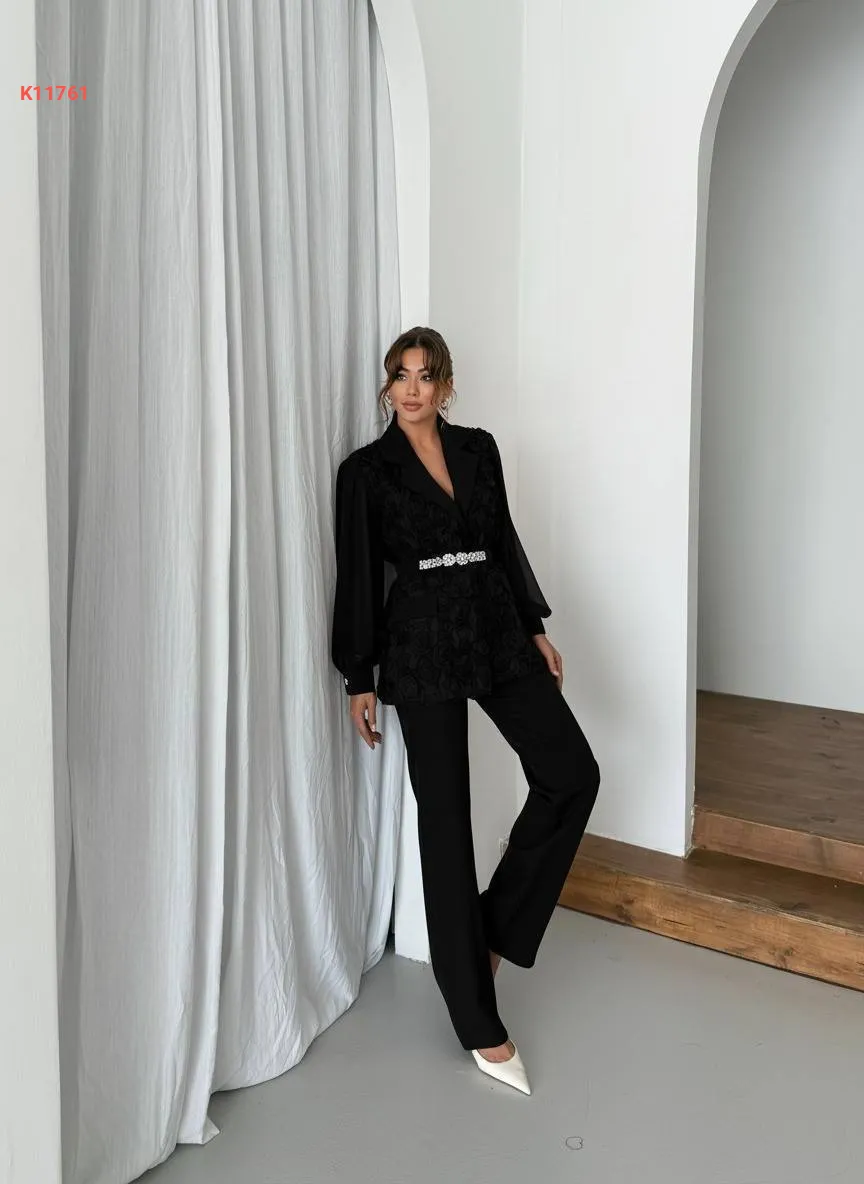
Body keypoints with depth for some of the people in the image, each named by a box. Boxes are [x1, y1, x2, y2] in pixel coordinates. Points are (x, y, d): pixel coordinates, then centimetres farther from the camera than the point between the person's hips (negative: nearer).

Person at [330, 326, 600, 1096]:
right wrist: (359, 680, -3)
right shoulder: (367, 469, -1)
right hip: (421, 645, -4)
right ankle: (479, 1023, 13)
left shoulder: (479, 448, 10)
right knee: (446, 817, 1)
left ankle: (495, 924, 17)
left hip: (496, 630, 5)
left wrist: (536, 629, 12)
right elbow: (359, 576, -2)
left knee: (572, 775, -4)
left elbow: (505, 541, 15)